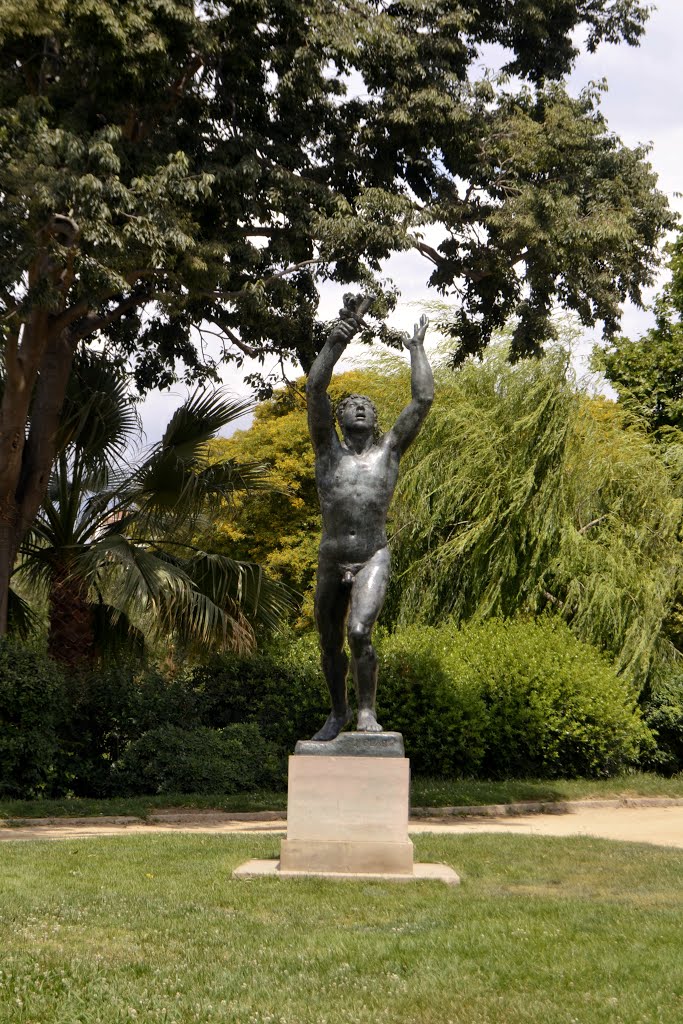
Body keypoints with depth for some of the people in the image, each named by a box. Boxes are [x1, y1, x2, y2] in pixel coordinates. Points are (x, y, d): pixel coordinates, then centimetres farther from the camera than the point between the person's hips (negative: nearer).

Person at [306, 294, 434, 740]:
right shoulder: (328, 450, 6)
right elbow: (315, 388, -6)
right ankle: (339, 712, 38)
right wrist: (341, 336, -11)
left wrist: (417, 349, 14)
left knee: (359, 632, -24)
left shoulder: (389, 450, 6)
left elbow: (424, 398, 2)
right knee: (330, 646, 15)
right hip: (331, 561, 3)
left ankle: (368, 711, -7)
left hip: (373, 560, -2)